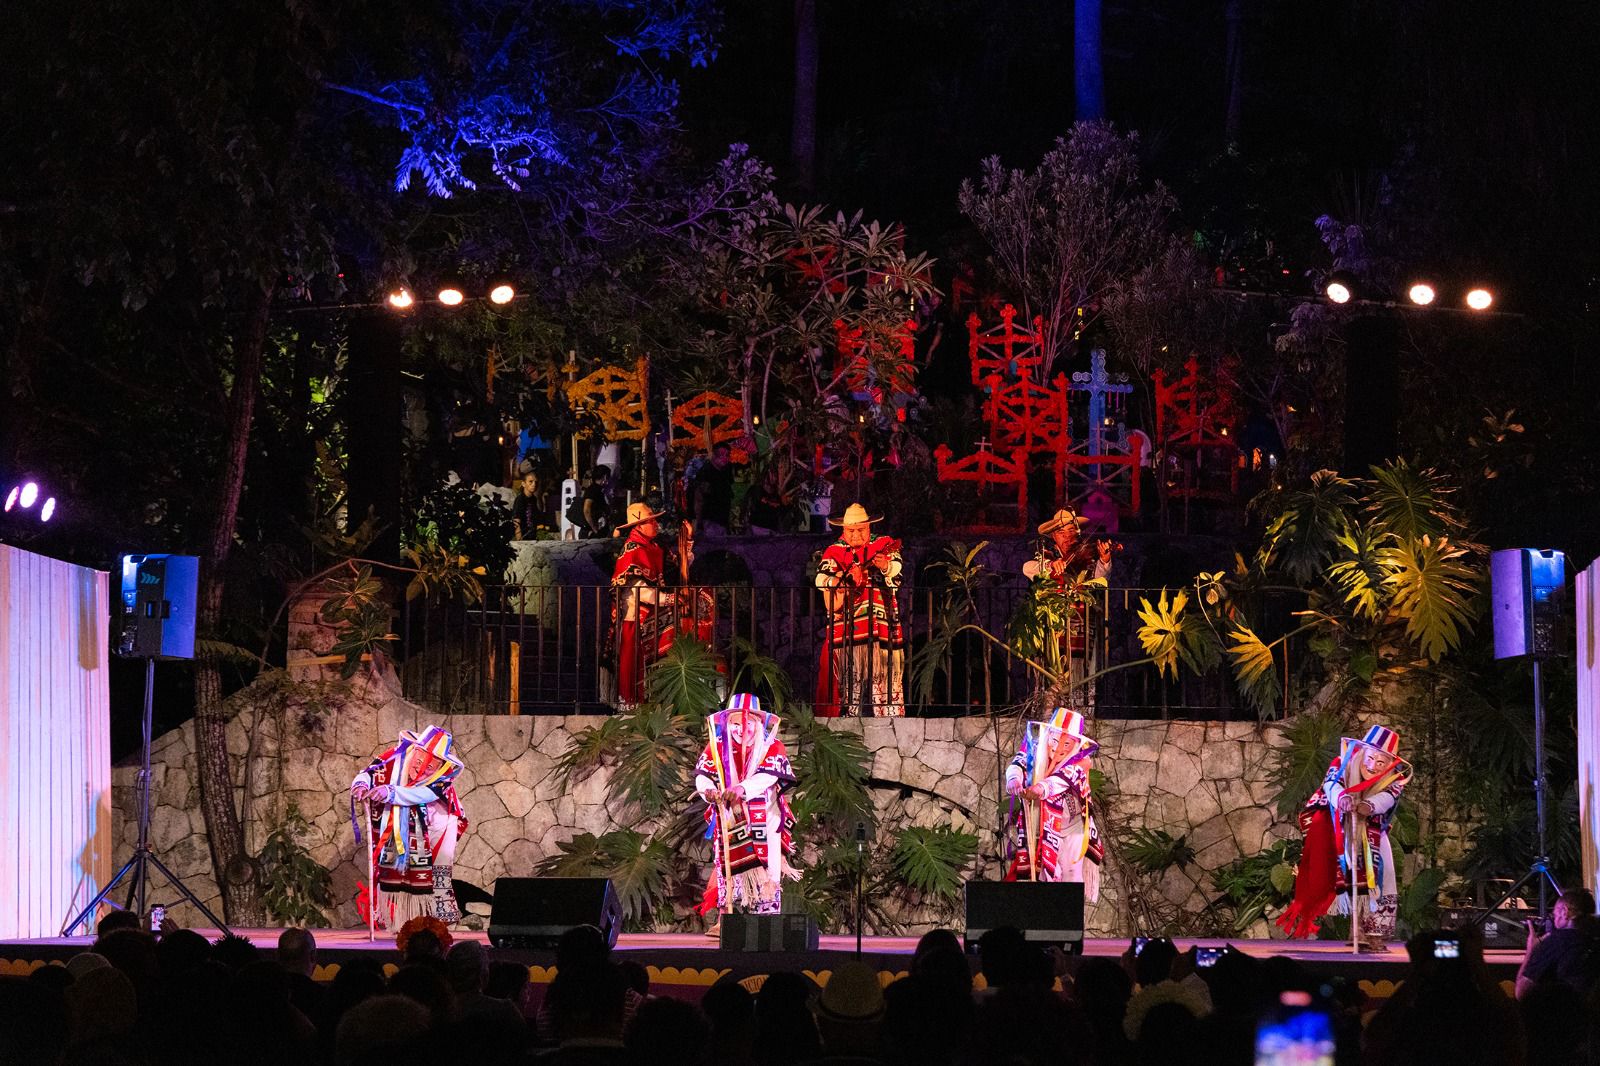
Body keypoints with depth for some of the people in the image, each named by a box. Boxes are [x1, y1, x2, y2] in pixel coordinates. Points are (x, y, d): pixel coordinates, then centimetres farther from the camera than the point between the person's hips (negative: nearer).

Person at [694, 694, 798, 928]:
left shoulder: (772, 746, -1)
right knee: (727, 864, 2)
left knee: (765, 869, -8)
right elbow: (702, 774, -3)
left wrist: (743, 788, -36)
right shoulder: (718, 745, 7)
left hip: (763, 817, -2)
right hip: (728, 818, 2)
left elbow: (769, 776, -18)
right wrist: (707, 790, -27)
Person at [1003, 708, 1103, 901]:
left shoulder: (1080, 761, -8)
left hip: (1068, 826, -2)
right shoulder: (1036, 750, 0)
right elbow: (1018, 762, -18)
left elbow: (1064, 777, -27)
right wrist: (1014, 778, -42)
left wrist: (1043, 788, -48)